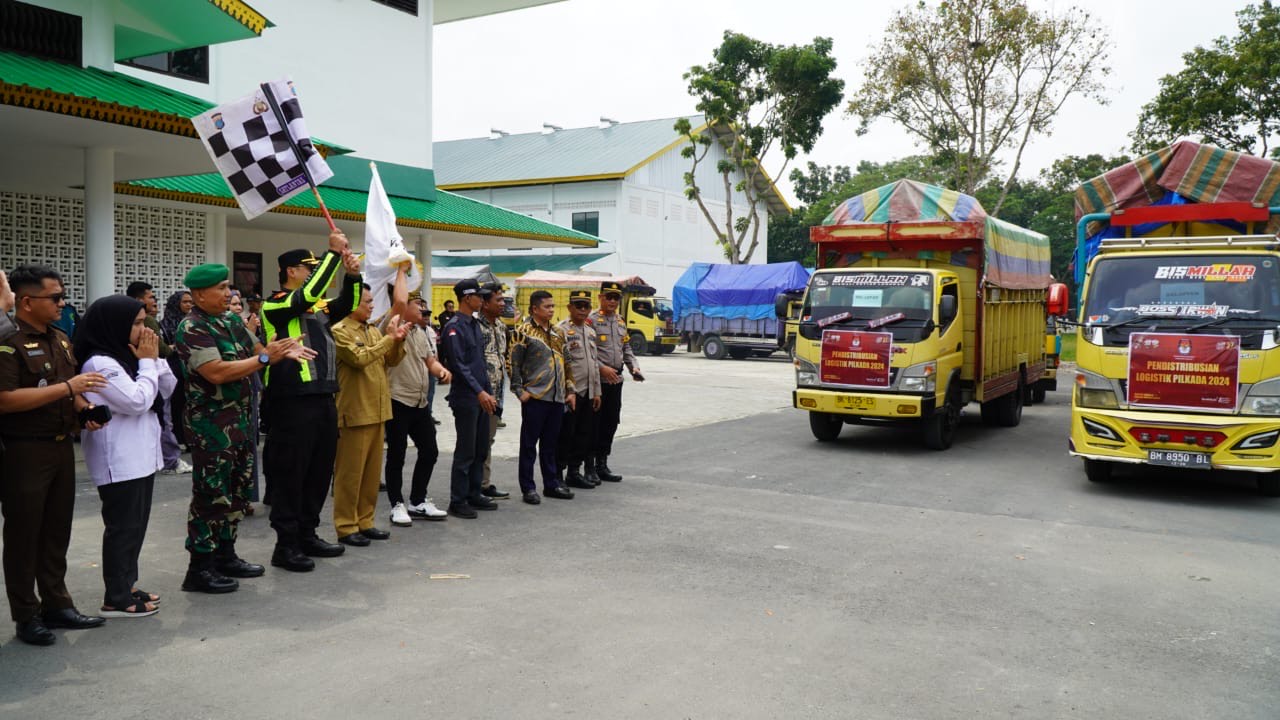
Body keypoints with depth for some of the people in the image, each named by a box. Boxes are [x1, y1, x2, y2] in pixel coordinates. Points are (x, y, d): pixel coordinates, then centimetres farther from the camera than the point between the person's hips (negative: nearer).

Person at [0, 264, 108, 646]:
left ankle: (56, 604, 25)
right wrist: (67, 387, -24)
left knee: (57, 530, 14)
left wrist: (85, 410, 3)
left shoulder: (60, 339, 12)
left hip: (61, 446, 8)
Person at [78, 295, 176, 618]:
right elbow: (137, 401, -22)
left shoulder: (128, 358, 12)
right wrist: (147, 362, -13)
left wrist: (154, 358, 0)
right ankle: (116, 599, 4)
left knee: (136, 525, 14)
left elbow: (168, 389, 14)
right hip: (118, 460, -9)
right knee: (122, 526, -4)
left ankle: (127, 586, 24)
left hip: (141, 455, 9)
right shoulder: (100, 364, -16)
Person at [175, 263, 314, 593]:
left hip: (239, 421, 9)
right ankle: (199, 570, 6)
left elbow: (256, 349, 14)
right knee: (211, 495, -3)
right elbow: (217, 372, -24)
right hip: (211, 426, -9)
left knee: (236, 491, 15)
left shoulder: (231, 322, 11)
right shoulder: (192, 330, -15)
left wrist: (283, 351, -7)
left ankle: (225, 556, 28)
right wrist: (266, 358, -22)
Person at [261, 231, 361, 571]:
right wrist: (334, 252, -18)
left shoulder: (317, 304, 16)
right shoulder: (275, 304, -7)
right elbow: (309, 292, -23)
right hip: (293, 400, -8)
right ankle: (286, 545, 7)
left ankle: (307, 534, 26)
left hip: (323, 397, 8)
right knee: (290, 474, -2)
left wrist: (353, 274, 5)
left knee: (319, 471, 14)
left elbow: (347, 306, 23)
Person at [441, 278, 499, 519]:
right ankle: (457, 502, 5)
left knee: (481, 449, 13)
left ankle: (474, 494, 23)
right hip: (466, 399, -9)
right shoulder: (454, 327, -12)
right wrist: (479, 392, -23)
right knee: (465, 451, -4)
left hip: (482, 398, 9)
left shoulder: (475, 325, 15)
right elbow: (459, 365, -19)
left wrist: (490, 392, 16)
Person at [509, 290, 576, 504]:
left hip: (557, 398, 6)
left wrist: (570, 390, 14)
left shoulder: (557, 332, 16)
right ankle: (528, 488, 7)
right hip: (535, 397, -6)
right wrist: (520, 391, -11)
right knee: (529, 444, 1)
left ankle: (551, 484, 22)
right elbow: (514, 364, -6)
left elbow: (565, 363, 20)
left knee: (550, 444, 14)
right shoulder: (524, 331, -4)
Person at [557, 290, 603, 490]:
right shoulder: (562, 329, -9)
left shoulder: (590, 331, 16)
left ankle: (574, 471, 20)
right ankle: (557, 474, 6)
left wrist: (596, 391, 16)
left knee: (584, 434, 10)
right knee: (565, 435, -2)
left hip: (588, 392, 8)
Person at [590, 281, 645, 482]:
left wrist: (634, 367, 5)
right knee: (594, 424, -1)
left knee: (611, 423, 10)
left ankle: (602, 464, 19)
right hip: (597, 380, -7)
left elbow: (627, 348, 20)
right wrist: (602, 368, -21)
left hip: (616, 380, 7)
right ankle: (590, 466, 8)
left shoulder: (620, 322, 15)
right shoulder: (592, 320, -7)